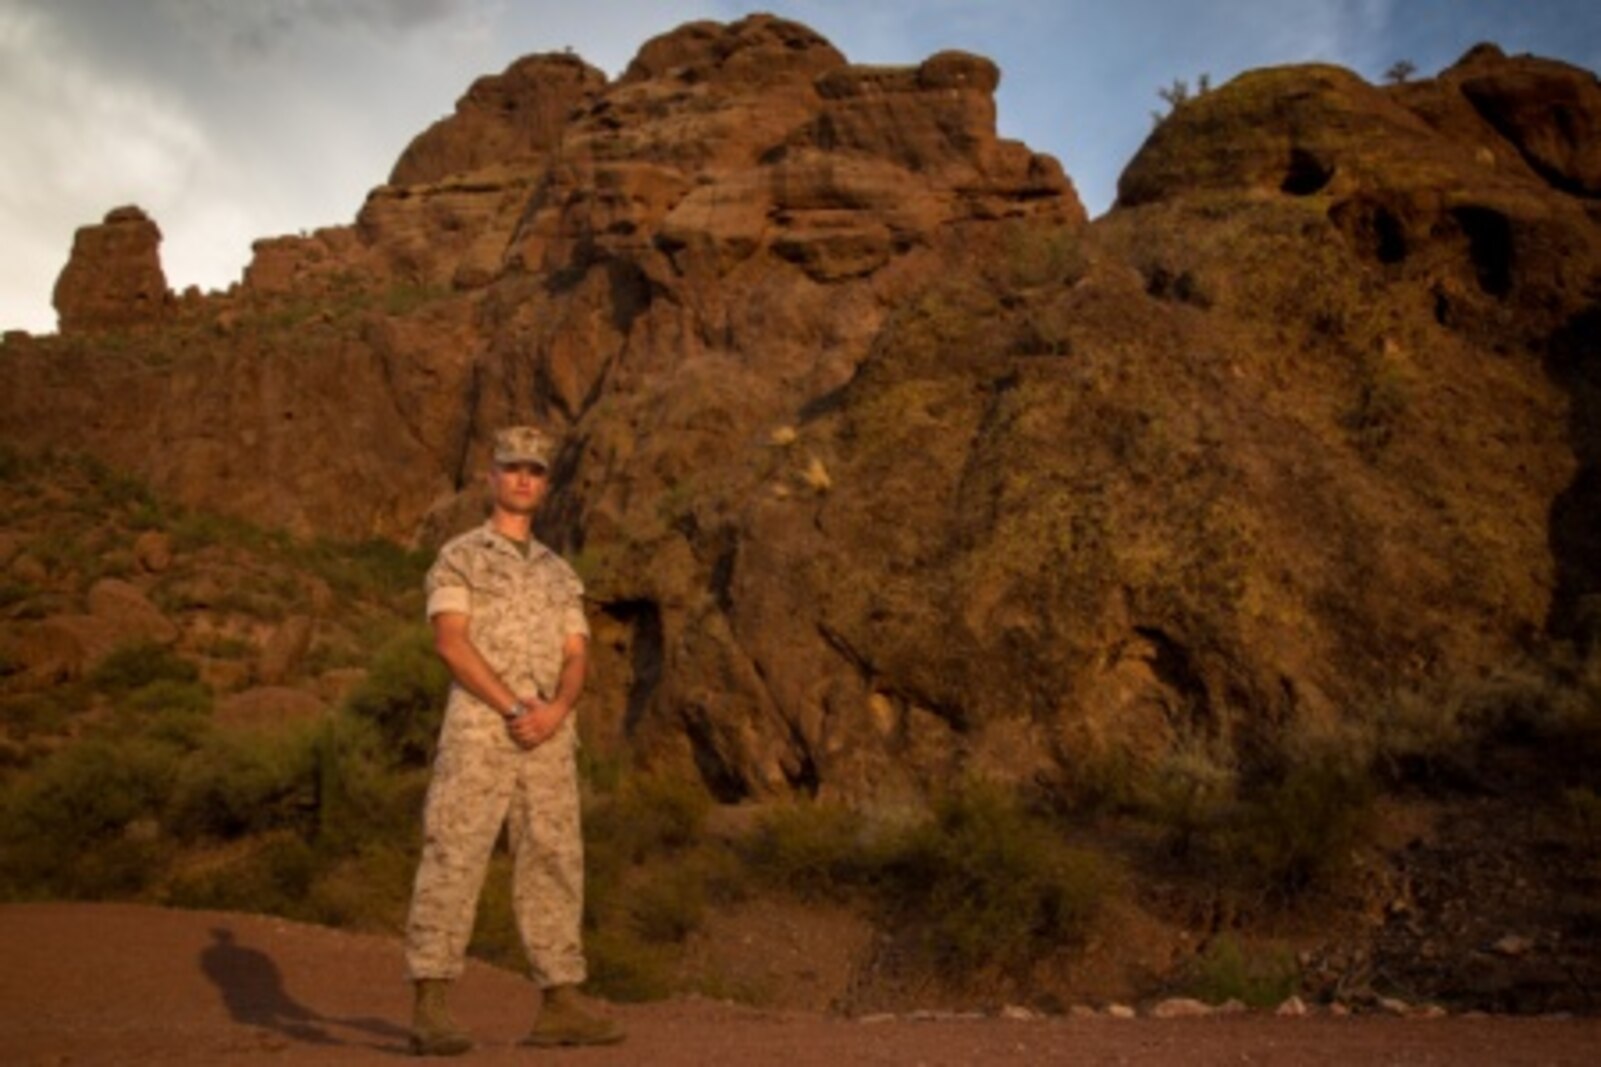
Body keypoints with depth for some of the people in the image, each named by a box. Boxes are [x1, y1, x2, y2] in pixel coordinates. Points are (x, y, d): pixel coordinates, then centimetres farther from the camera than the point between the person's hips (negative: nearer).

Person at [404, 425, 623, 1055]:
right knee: (452, 865, -8)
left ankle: (560, 1007, 10)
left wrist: (556, 709, -11)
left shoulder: (560, 574, 20)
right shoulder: (458, 557, 5)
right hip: (479, 728, -5)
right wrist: (514, 708, -16)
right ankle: (431, 1011, -5)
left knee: (554, 866, 4)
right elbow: (452, 643, -9)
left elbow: (577, 658, 10)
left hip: (550, 736, 5)